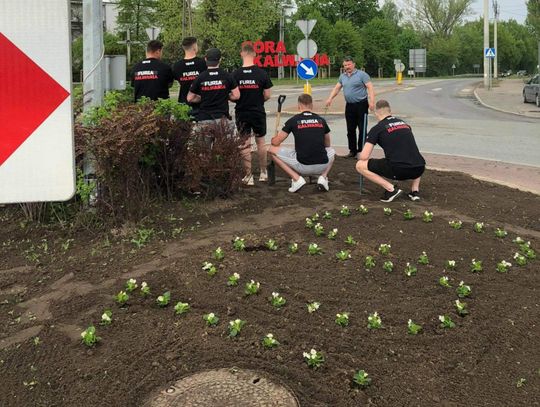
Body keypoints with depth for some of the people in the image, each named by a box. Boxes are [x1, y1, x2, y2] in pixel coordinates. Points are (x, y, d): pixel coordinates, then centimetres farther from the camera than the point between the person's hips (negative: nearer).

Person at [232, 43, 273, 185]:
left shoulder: (235, 74, -7)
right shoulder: (262, 73, -9)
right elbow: (267, 95, -6)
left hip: (241, 113, 0)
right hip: (258, 112, 0)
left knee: (245, 145, 5)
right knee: (260, 142, 16)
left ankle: (248, 176, 7)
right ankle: (263, 173, 23)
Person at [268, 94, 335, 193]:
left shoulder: (293, 120, 2)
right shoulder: (321, 120, 11)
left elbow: (275, 143, 8)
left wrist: (275, 137, 33)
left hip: (302, 166, -3)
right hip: (322, 166, 4)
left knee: (272, 150, 13)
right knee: (331, 151, 38)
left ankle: (297, 178, 1)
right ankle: (323, 177, 10)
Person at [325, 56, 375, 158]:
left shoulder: (362, 74, -5)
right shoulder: (342, 76, 13)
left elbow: (370, 87, -11)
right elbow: (336, 88, 19)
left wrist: (372, 101, -23)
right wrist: (330, 98, 4)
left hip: (361, 105, -6)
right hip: (349, 106, 6)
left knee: (362, 129, -2)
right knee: (350, 129, 9)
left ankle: (361, 151, 3)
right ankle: (352, 150, 17)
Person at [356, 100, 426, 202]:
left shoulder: (377, 128, 6)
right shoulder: (405, 124, 23)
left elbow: (364, 157, 2)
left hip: (398, 170, -6)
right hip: (419, 170, 6)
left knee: (360, 165, 8)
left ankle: (391, 189, 1)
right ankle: (415, 190, 20)